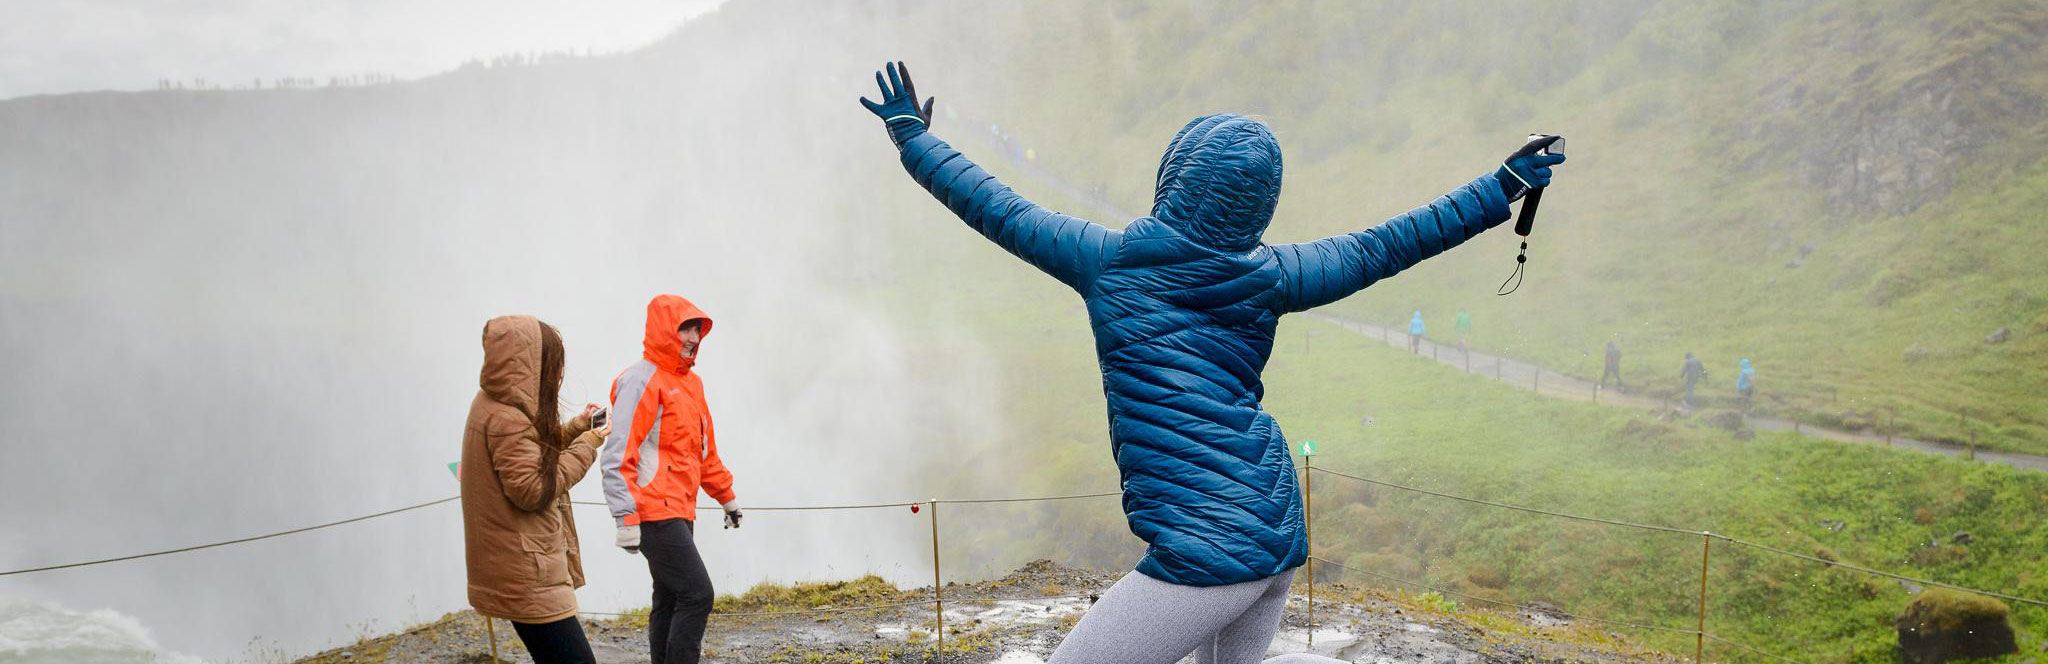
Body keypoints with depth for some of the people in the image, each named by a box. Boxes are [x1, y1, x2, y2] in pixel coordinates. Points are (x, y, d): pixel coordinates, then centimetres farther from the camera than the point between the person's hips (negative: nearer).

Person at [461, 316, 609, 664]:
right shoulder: (508, 419, -19)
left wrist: (575, 427, 14)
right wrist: (585, 445, -13)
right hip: (526, 575, -11)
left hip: (516, 570, 11)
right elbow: (533, 490, -21)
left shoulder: (491, 404, 12)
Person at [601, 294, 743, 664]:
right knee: (698, 594, -13)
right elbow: (618, 456, -17)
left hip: (680, 512, 9)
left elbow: (704, 449, 27)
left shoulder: (689, 380, 16)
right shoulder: (641, 381, -11)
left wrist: (726, 495, 30)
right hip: (655, 515, -9)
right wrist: (626, 518, -21)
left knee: (670, 602, 11)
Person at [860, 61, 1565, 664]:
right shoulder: (1268, 276, 7)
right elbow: (1383, 246, 15)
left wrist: (912, 135, 25)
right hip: (1280, 527, 6)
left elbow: (994, 207, 10)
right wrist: (1501, 187, 24)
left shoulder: (1106, 259, -1)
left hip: (1205, 546, -6)